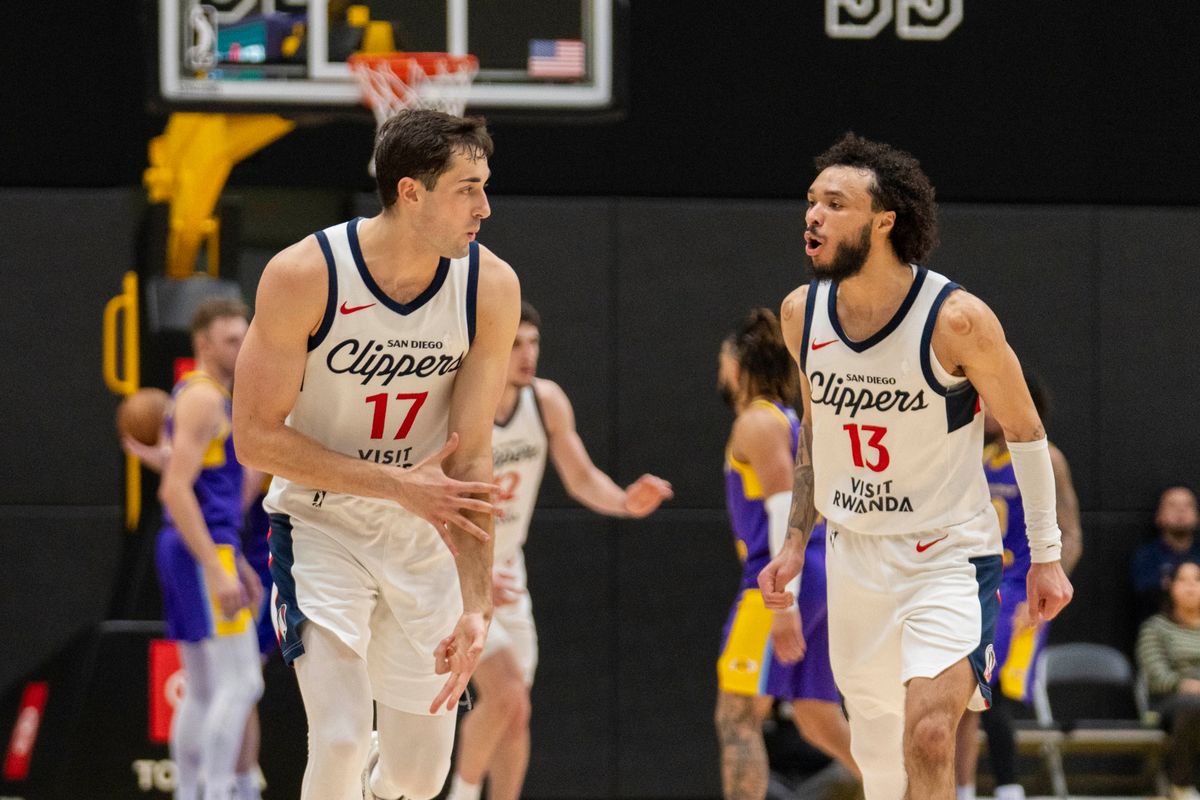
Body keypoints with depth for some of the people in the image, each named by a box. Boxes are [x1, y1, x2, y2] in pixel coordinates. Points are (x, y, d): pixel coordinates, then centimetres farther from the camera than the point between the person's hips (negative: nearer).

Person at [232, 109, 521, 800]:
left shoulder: (491, 287, -14)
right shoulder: (304, 276, -22)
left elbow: (470, 458, -13)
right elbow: (257, 437, -16)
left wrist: (476, 607, -21)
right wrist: (399, 484, -22)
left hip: (425, 534, 3)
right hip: (321, 526, -3)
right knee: (340, 743, -20)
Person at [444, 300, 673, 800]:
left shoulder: (547, 402, -7)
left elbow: (582, 480, 3)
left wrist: (625, 502, -19)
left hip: (503, 571, 6)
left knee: (515, 713, 7)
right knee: (506, 691, -22)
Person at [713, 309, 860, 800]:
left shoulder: (757, 422, -5)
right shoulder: (789, 422, 23)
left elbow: (784, 509, -16)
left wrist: (784, 601, -22)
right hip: (822, 580, 9)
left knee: (737, 718, -9)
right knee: (821, 724, 11)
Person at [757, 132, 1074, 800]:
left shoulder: (956, 319, -20)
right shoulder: (802, 312, -3)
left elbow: (1025, 431, -7)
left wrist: (1046, 556, -4)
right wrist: (796, 539, 12)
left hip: (950, 554, -6)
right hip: (853, 557, 6)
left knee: (928, 736, -23)